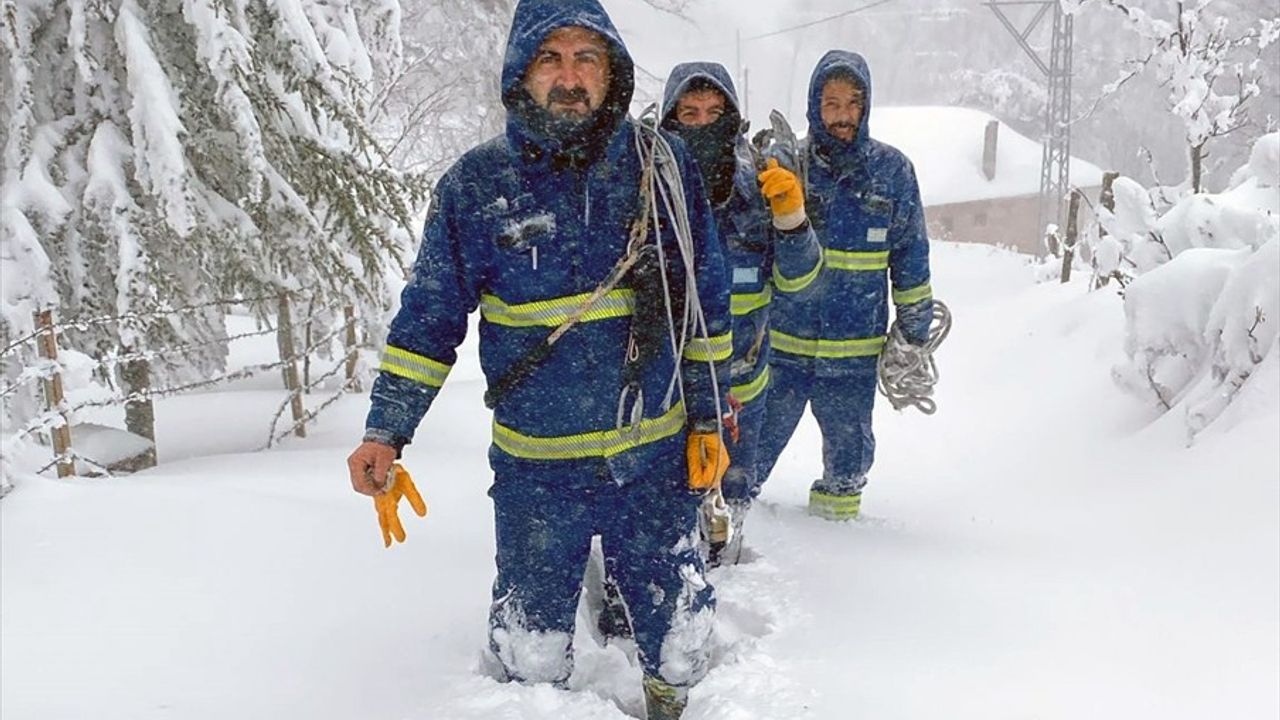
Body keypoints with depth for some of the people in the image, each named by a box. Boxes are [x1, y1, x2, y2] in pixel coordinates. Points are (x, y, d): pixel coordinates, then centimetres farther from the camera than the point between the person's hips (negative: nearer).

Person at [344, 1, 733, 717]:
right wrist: (387, 431, -5)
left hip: (658, 455, 1)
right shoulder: (476, 182, -4)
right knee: (532, 653, 8)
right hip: (536, 468, -1)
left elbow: (706, 301, 6)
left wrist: (709, 419, 7)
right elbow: (430, 315, 2)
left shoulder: (663, 164, -2)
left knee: (680, 631, 12)